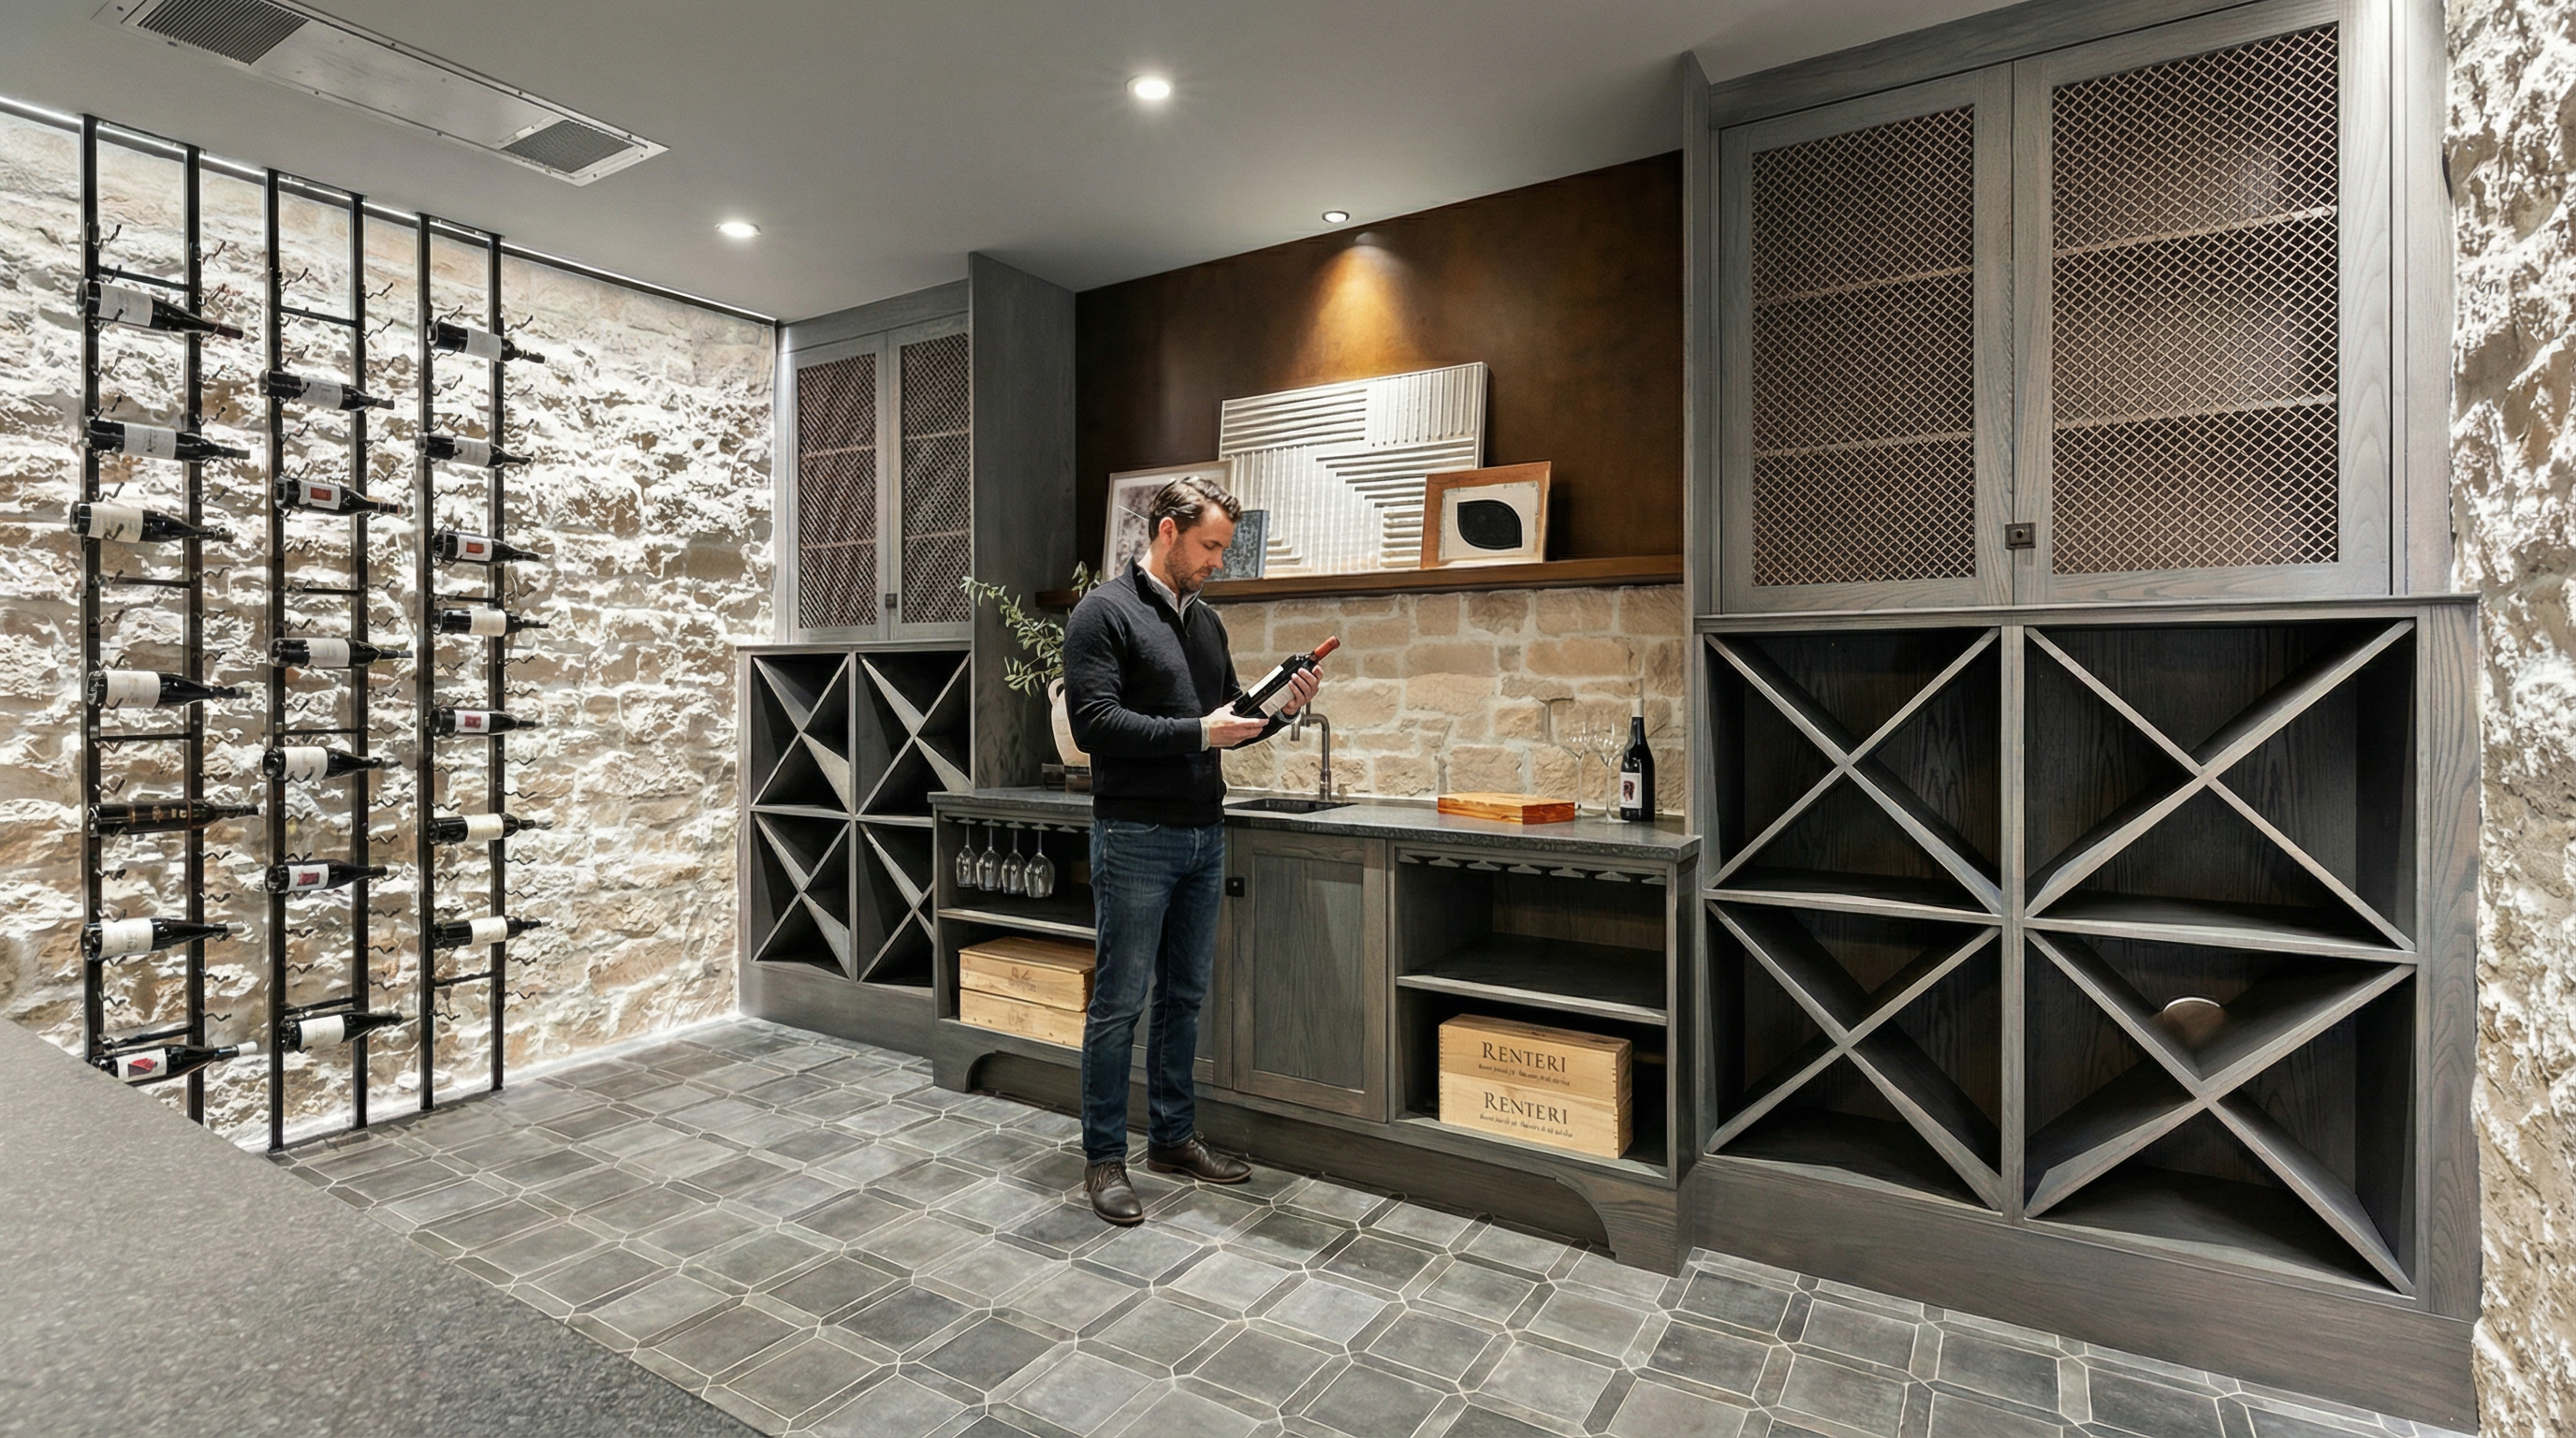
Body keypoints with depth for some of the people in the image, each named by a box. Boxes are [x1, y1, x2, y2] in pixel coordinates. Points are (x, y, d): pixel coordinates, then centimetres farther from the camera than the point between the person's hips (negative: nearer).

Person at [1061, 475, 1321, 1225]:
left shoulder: (1207, 622, 15)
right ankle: (1103, 1157, 16)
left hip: (1205, 836, 7)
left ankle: (1173, 1137, 29)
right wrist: (1198, 732, -23)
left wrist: (1276, 713, 1)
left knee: (1185, 995, 15)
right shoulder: (1104, 613, -8)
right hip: (1136, 839, -7)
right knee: (1120, 1002, 2)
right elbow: (1093, 721, -18)